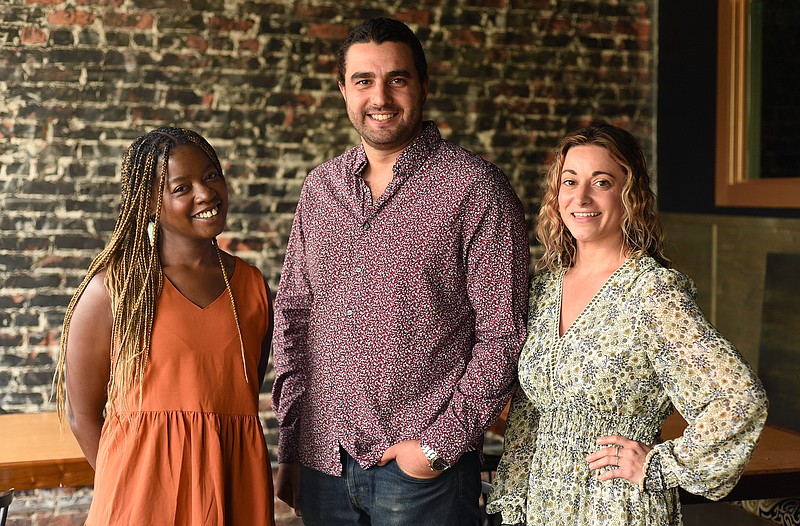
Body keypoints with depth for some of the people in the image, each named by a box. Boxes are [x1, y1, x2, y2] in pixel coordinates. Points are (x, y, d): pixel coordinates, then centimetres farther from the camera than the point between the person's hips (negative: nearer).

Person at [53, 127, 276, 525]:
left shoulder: (252, 284, 5)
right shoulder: (114, 288, -7)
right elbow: (82, 413, -3)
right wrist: (130, 489, -6)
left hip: (236, 488, 4)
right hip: (146, 492, -3)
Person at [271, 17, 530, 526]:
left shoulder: (478, 188, -7)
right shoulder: (320, 187, 8)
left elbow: (503, 336, -9)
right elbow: (293, 316, 12)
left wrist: (441, 445, -12)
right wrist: (290, 448, 7)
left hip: (422, 469, -4)